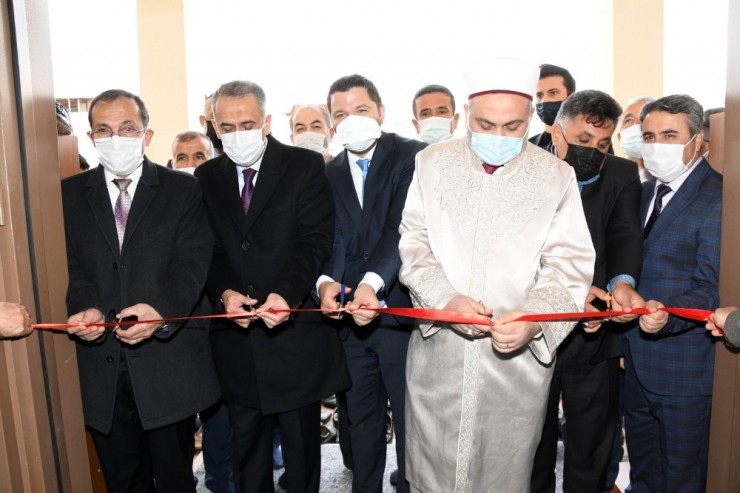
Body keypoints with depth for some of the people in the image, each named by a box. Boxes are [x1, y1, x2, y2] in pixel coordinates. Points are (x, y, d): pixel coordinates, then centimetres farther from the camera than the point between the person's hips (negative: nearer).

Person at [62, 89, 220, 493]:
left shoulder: (183, 190, 1)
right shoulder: (69, 194, 8)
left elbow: (191, 263, -9)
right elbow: (72, 266, 1)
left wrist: (161, 309, -28)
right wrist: (86, 308, -21)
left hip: (168, 363, -2)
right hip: (100, 367, 2)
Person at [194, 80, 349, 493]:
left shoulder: (306, 166, -4)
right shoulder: (206, 177, 7)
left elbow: (315, 241, -11)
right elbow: (207, 249, 5)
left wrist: (286, 294, -26)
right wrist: (225, 292, -14)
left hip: (295, 327, -3)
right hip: (236, 335, 3)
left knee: (302, 441, 13)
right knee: (247, 446, 18)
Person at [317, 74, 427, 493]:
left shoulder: (413, 156, -5)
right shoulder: (329, 174, 12)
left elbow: (405, 228, -18)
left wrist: (372, 282, -32)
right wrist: (325, 280, -17)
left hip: (402, 311, -5)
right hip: (351, 317, 5)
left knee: (411, 423, 7)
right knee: (362, 425, 18)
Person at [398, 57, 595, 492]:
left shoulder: (557, 176, 0)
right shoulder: (432, 163, 4)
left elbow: (569, 265, -3)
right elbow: (414, 243, 3)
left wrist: (534, 318, -21)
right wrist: (444, 299, -15)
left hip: (517, 358, -1)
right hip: (437, 350, 1)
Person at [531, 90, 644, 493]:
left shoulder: (622, 176, 3)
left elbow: (625, 235, -11)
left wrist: (622, 282, -31)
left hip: (594, 340, 2)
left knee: (590, 454, 17)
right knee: (532, 448, 17)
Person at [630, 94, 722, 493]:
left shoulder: (717, 198, -15)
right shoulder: (646, 192, 11)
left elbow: (711, 286, -21)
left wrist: (667, 315, -37)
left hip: (683, 368, -7)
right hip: (637, 363, 8)